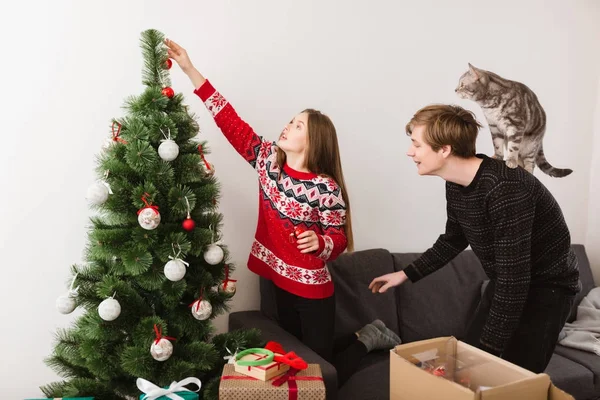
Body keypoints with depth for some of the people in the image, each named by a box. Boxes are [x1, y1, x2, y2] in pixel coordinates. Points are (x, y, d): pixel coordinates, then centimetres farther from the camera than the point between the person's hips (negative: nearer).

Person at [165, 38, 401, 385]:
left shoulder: (326, 188, -19)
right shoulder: (268, 158, -5)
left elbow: (338, 240, -10)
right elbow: (231, 122, -6)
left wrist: (319, 242, -34)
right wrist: (190, 69, -8)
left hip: (313, 291, -6)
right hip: (281, 282, 6)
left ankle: (369, 338, 29)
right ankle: (364, 335, 40)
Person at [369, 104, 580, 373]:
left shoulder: (505, 188, -33)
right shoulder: (455, 185, -6)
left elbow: (515, 279, -33)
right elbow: (453, 241, 13)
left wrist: (491, 347, -29)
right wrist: (406, 274, 12)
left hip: (546, 286, -8)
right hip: (505, 284, 8)